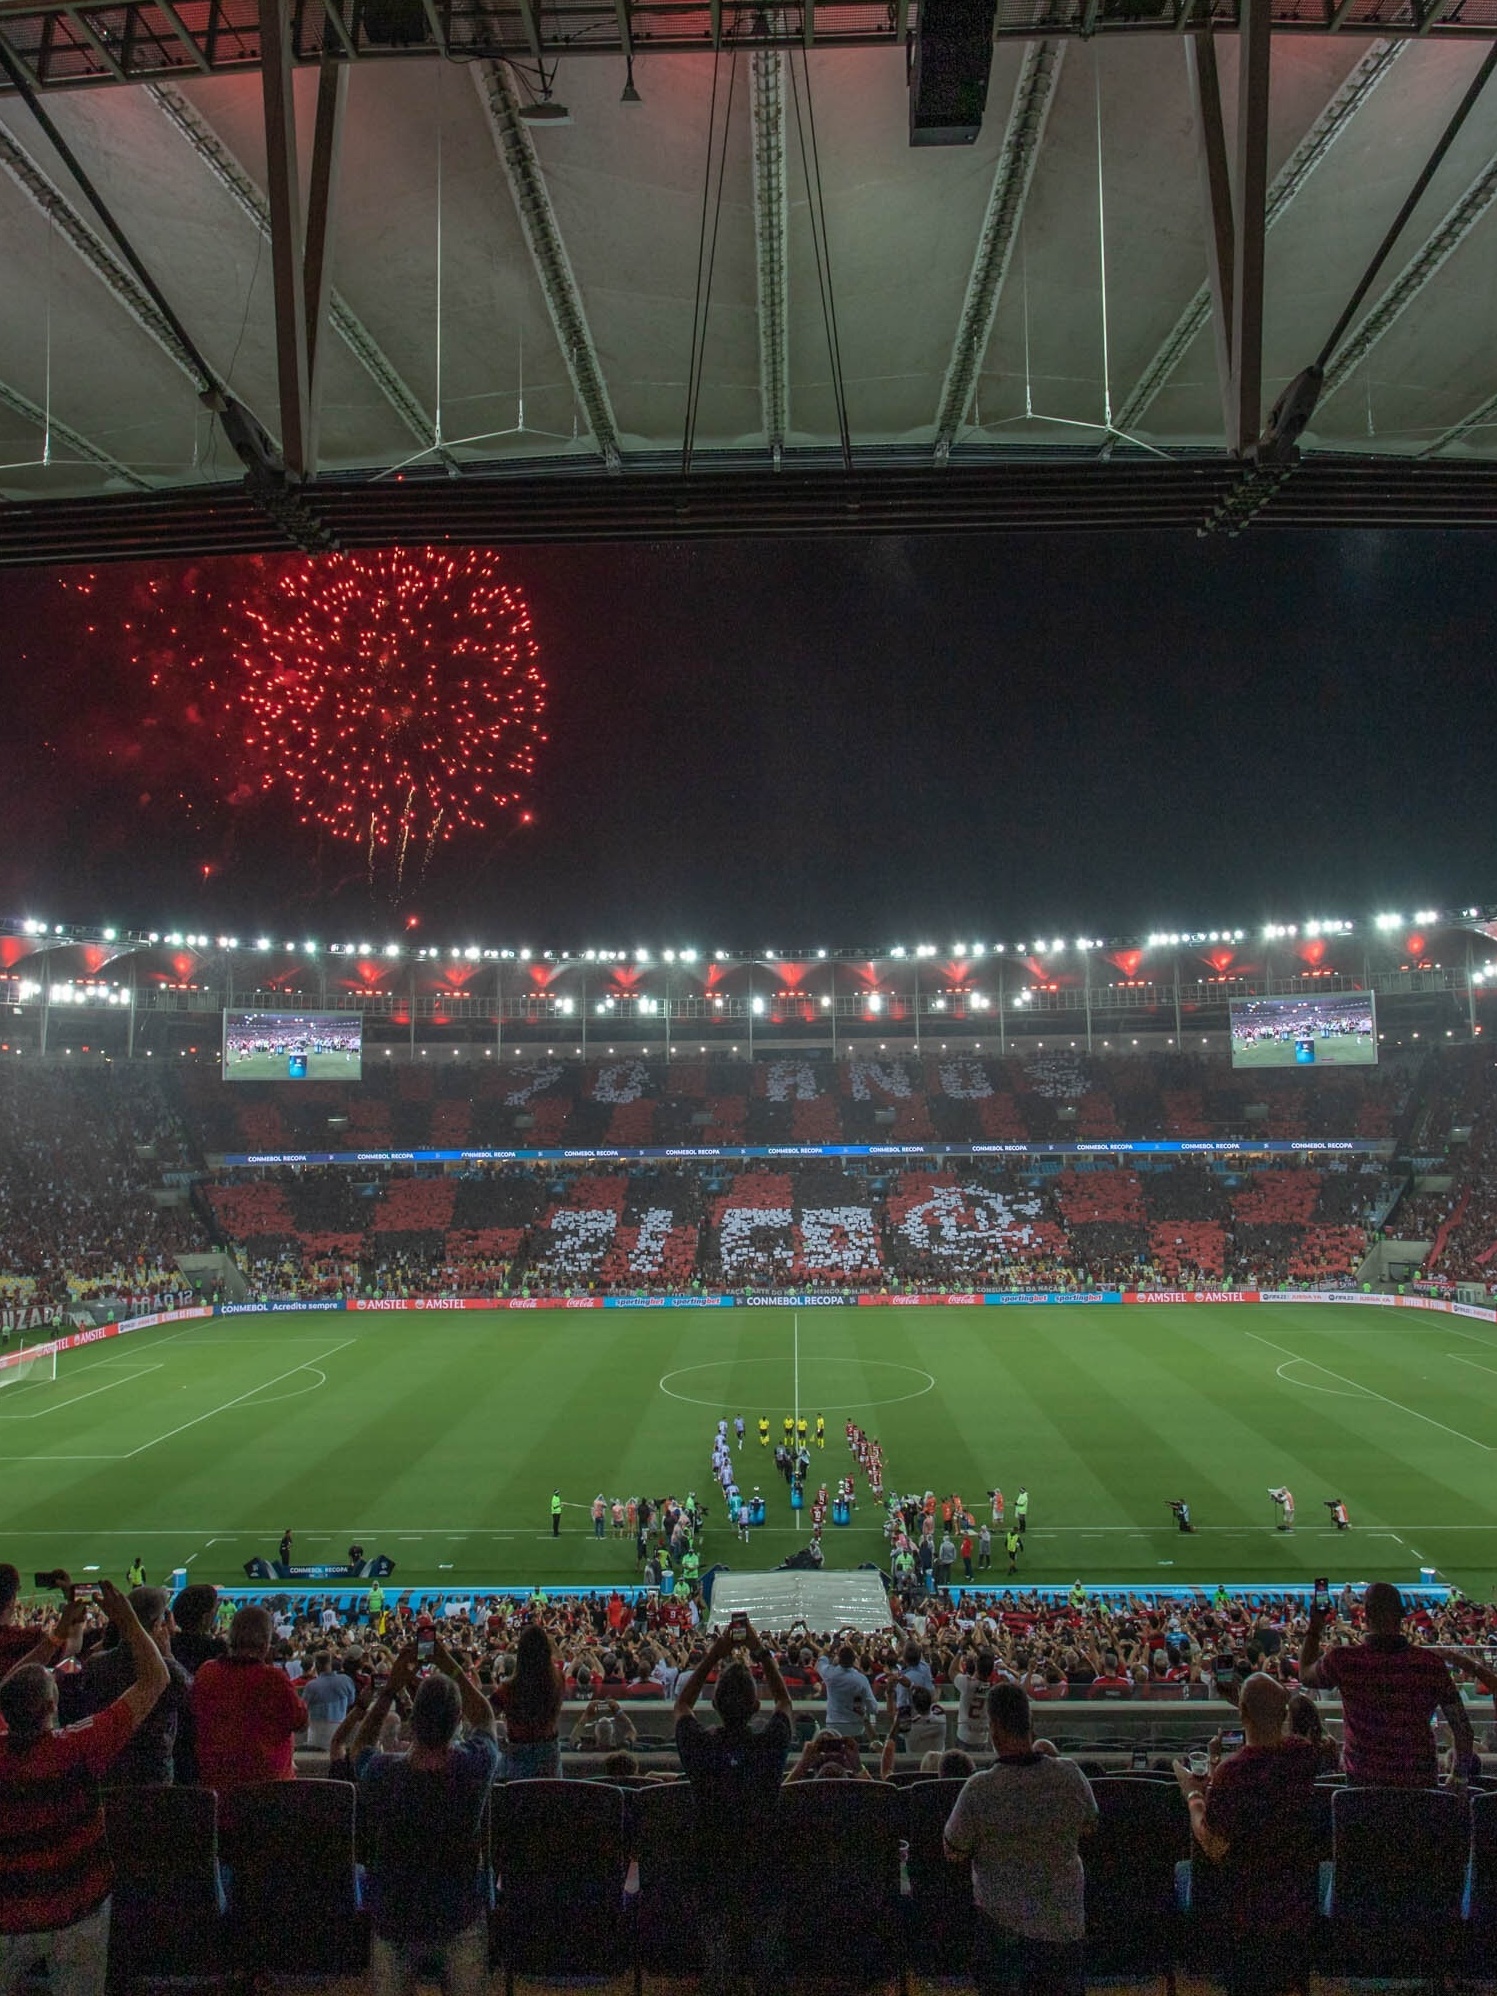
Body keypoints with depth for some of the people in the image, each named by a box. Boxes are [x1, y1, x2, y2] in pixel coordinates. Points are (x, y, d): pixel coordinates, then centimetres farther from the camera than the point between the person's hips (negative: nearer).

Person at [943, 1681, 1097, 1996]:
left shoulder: (979, 1790, -23)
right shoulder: (1068, 1774, -15)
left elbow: (955, 1854, -8)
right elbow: (1089, 1827, 5)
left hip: (1001, 1920, -3)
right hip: (1064, 1915, 3)